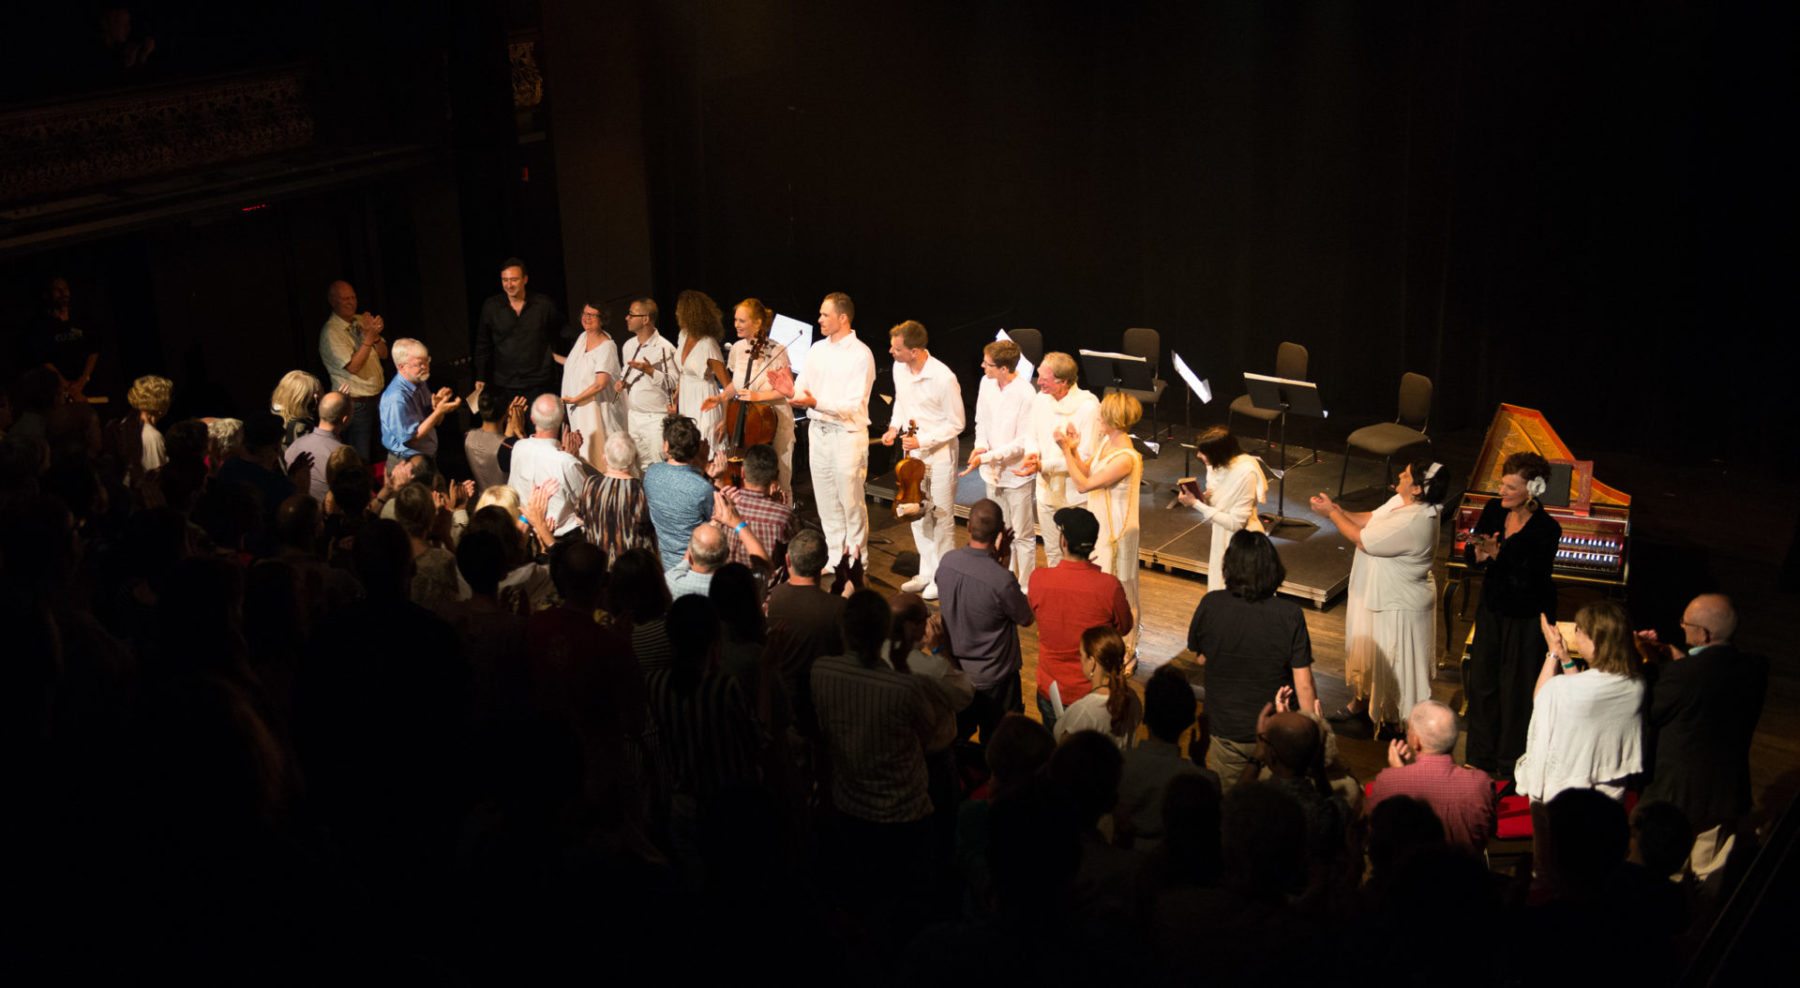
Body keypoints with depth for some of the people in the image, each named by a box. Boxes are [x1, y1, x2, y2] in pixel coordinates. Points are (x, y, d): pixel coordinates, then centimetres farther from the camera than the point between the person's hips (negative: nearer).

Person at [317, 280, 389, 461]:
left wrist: (375, 334, -13)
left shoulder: (360, 321, 7)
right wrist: (369, 336, -24)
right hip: (355, 404, -7)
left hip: (377, 398, 7)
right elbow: (353, 367, -22)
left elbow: (383, 354, 6)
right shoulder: (330, 332, -14)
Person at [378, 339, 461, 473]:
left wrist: (437, 405, -8)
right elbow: (410, 439, -18)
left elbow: (436, 423, 15)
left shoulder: (419, 383, 7)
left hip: (428, 459, 8)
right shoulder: (396, 398, -21)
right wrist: (438, 411, -22)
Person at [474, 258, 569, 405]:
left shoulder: (545, 305, 0)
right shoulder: (491, 307, 5)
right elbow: (483, 345, 12)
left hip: (539, 385, -1)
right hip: (504, 386, 1)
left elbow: (565, 333, 16)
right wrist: (480, 378, 10)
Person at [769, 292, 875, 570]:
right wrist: (791, 392, -17)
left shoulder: (860, 354, -13)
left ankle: (856, 560, 14)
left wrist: (816, 403, -31)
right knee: (826, 500, 14)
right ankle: (834, 556, 27)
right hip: (818, 431, 7)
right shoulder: (817, 349, 8)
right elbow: (803, 390, 7)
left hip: (847, 434, -6)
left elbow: (853, 406, -19)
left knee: (851, 500, 1)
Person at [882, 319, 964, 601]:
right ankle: (927, 572, 29)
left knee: (941, 516, 2)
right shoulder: (899, 369, -2)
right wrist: (894, 427, 1)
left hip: (940, 453, -7)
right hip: (913, 451, 7)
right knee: (917, 514, 15)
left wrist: (923, 441, -21)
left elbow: (956, 424, -15)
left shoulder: (943, 378, -24)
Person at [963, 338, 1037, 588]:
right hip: (993, 473, 7)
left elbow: (1023, 443, -20)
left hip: (1017, 475, -7)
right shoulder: (986, 384, -1)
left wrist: (986, 457, -22)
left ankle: (1026, 586, 16)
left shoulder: (1025, 394, -22)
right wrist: (981, 445, -8)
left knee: (1023, 536, 5)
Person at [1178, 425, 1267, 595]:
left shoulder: (1245, 473, -26)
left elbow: (1235, 523, -24)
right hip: (1218, 537, 8)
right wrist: (1203, 499, -11)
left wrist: (1196, 504, -24)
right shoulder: (1216, 466, -3)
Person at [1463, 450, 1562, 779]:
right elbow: (1471, 553, 1)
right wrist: (1478, 556, -22)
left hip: (1526, 619, -6)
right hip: (1491, 610, 6)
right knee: (1482, 681, 14)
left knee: (1516, 690, 6)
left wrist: (1498, 555, -36)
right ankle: (1481, 756, 31)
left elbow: (1530, 579, -26)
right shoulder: (1494, 510, -4)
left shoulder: (1546, 529, -20)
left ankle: (1511, 764, 23)